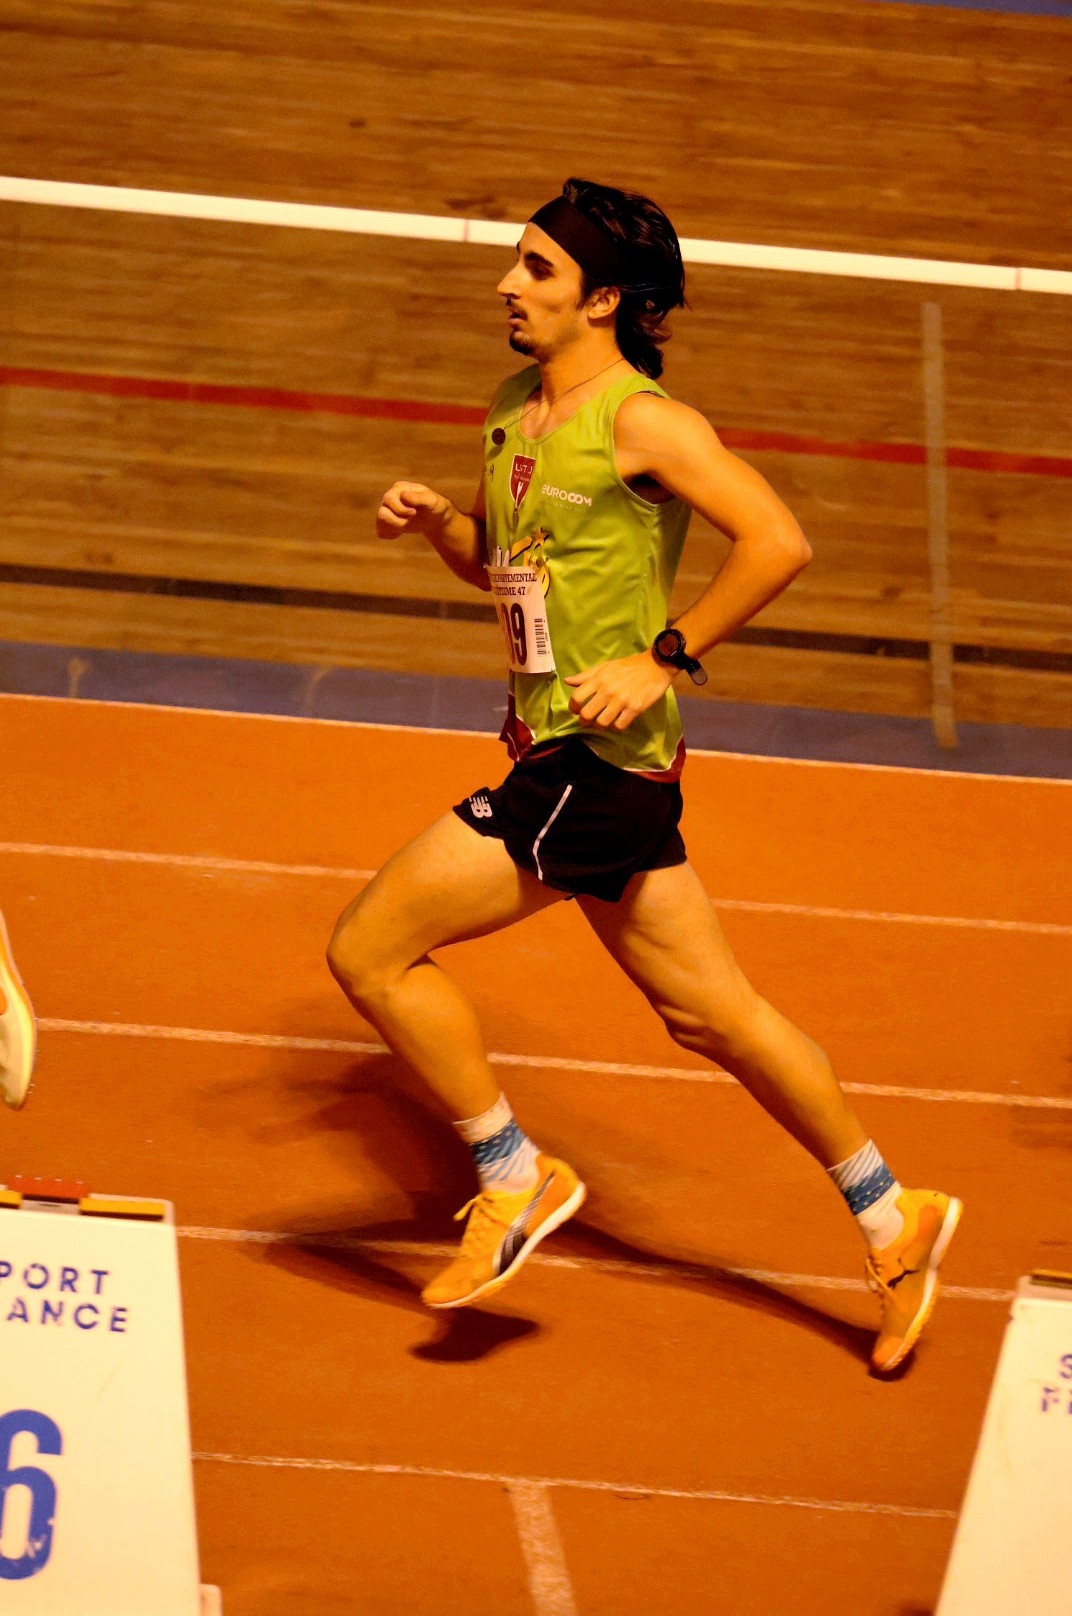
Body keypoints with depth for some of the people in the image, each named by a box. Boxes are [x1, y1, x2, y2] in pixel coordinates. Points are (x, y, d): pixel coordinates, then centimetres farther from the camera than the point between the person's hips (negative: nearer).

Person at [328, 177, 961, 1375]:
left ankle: (514, 1181, 6)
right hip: (555, 752, 9)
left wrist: (664, 658, -20)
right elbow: (495, 564, 24)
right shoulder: (513, 411, 12)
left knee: (370, 950, -8)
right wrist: (432, 521, 4)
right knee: (706, 1009, 14)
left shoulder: (641, 420, -15)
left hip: (598, 759, -9)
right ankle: (893, 1220, 24)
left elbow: (777, 542, -21)